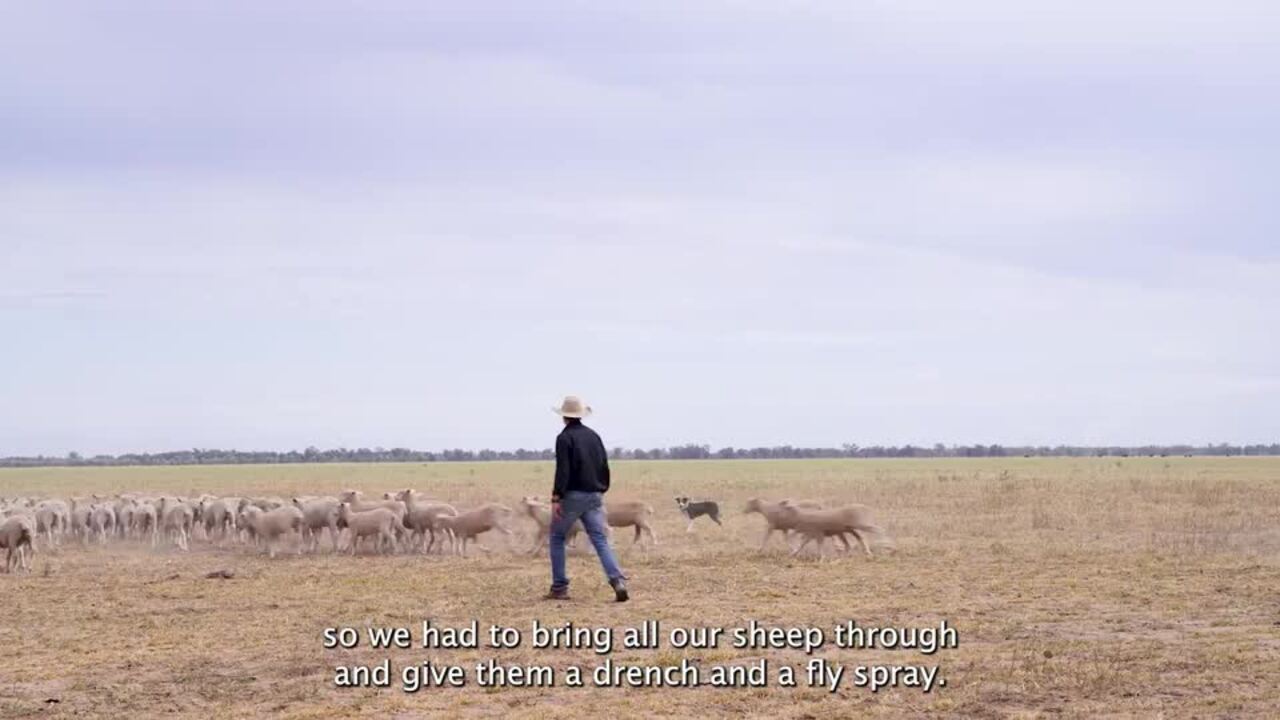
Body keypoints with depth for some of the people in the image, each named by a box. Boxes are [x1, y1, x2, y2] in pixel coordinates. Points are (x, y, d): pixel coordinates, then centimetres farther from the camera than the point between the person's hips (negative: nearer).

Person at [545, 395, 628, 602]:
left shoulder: (565, 438, -8)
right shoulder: (594, 436, 12)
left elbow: (563, 470, -16)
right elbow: (605, 467, 15)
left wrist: (556, 498, -17)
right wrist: (602, 490, 25)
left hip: (572, 495, -5)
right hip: (594, 496, 5)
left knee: (557, 538, 11)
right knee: (600, 540, 0)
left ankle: (559, 588, 9)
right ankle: (618, 581, -19)